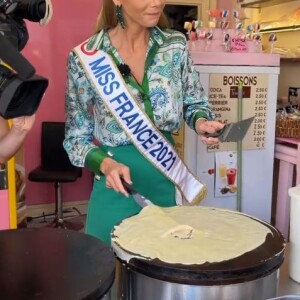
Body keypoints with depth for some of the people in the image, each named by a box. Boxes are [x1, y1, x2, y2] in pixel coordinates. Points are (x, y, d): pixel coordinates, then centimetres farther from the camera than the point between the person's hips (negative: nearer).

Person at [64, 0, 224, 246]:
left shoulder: (176, 45, -4)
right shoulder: (85, 58, -12)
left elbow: (194, 102, 9)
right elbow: (77, 138, -4)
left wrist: (201, 122, -13)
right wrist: (105, 163, -22)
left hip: (167, 182, 3)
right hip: (118, 190, -3)